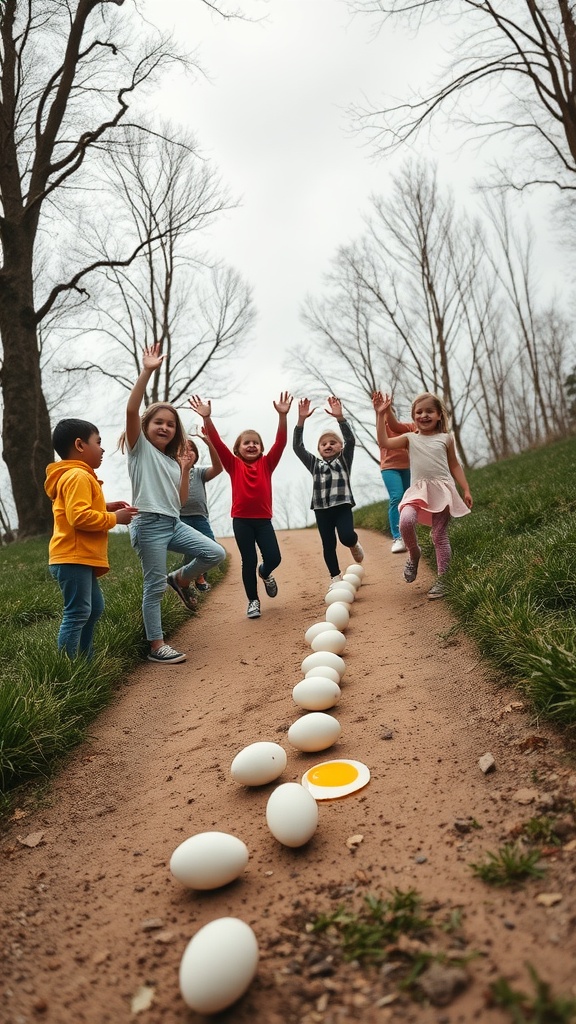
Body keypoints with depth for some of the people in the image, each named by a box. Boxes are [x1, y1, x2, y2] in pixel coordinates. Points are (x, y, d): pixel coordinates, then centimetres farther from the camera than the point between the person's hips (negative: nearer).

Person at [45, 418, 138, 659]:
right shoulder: (78, 476, -15)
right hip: (73, 558, -11)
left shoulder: (77, 476, 19)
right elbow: (79, 517, -26)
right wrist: (114, 518, -15)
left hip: (80, 558, 11)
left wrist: (105, 508, 14)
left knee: (94, 607, 18)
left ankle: (84, 661, 27)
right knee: (77, 613, -9)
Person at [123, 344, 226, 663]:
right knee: (154, 587, -3)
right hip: (149, 525, -7)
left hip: (174, 523, 7)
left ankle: (180, 579, 22)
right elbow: (131, 410, -17)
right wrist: (147, 372, -21)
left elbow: (181, 499, 15)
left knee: (215, 553, -2)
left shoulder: (173, 459, 18)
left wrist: (186, 469, 4)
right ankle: (156, 647, 8)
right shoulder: (140, 447, 1)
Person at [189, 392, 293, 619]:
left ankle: (265, 573, 30)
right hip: (241, 520, -1)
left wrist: (282, 415, -20)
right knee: (248, 561, 3)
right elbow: (217, 443, -8)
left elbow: (280, 442, -7)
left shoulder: (266, 464, 5)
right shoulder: (234, 465, 2)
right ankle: (253, 601, 19)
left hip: (263, 519, 1)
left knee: (273, 558, -7)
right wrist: (207, 417, -20)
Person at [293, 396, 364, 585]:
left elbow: (350, 440, -7)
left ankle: (354, 544, 15)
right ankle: (335, 577, 20)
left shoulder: (344, 460, 9)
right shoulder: (314, 464, 12)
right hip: (322, 509, 2)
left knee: (347, 537, -21)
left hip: (342, 506, -2)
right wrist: (301, 420, -10)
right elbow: (297, 446, 2)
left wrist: (339, 417, -20)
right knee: (328, 544, 5)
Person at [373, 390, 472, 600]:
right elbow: (384, 442, -4)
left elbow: (454, 466, 15)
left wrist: (466, 489, 9)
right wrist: (381, 414, -8)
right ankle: (414, 554, 3)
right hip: (418, 491, 0)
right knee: (406, 521, -27)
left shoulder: (445, 438, 9)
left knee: (440, 536, 1)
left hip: (442, 490, 0)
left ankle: (441, 580, 12)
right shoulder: (410, 438, 9)